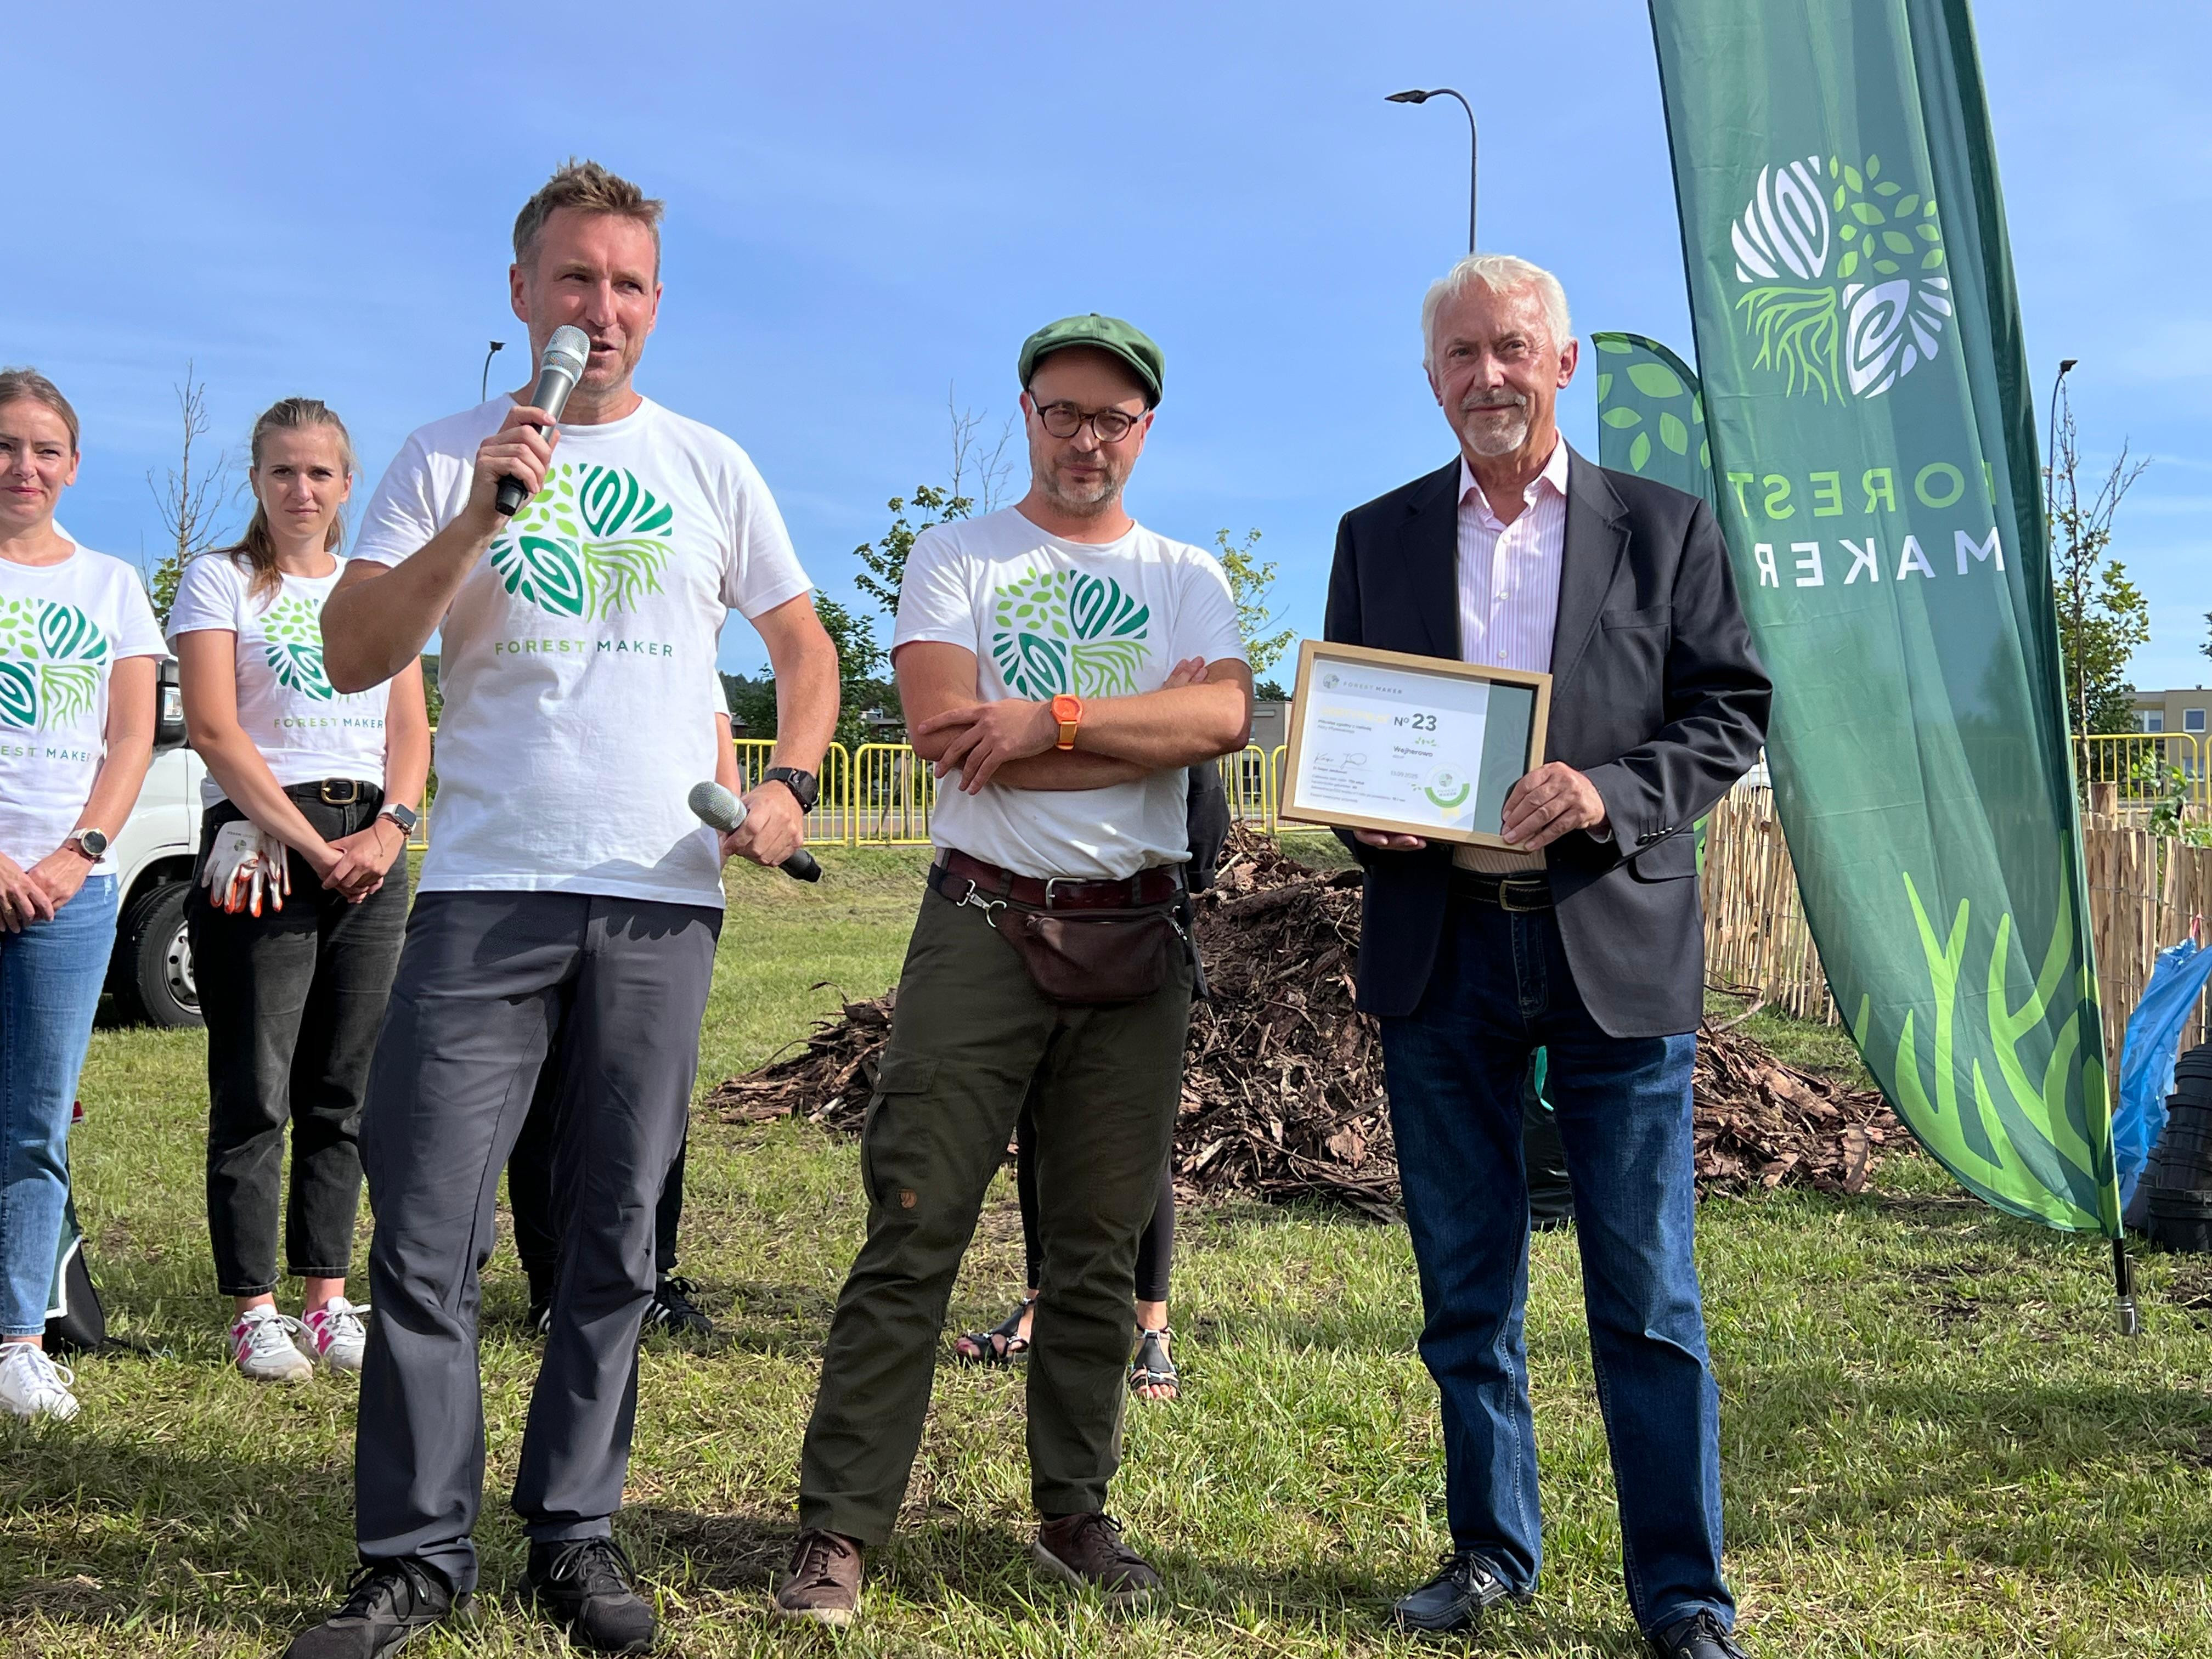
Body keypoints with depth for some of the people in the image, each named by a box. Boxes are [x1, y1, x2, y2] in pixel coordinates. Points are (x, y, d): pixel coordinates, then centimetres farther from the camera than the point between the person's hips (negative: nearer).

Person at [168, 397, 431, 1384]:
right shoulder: (220, 580, 4)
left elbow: (411, 731, 12)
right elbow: (213, 728, -6)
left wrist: (388, 830, -6)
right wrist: (310, 843, -13)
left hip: (370, 849, 4)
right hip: (258, 846, -4)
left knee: (344, 1090, 5)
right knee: (254, 1092, -4)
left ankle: (327, 1298, 12)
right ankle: (252, 1312, 1)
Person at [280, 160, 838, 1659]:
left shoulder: (710, 466, 12)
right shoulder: (448, 460, 7)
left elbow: (806, 647, 17)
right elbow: (352, 659, -2)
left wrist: (791, 784, 0)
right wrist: (474, 523, -14)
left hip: (662, 894, 1)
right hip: (487, 887, -1)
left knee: (617, 1239, 6)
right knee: (426, 1236, -5)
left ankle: (575, 1531, 18)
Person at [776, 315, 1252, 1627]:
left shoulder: (1189, 579, 13)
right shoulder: (956, 559, 6)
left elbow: (1228, 717, -8)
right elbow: (946, 733, -11)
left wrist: (1048, 721, -15)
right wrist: (1145, 732, -8)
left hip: (1136, 932, 3)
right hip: (983, 924, -2)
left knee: (1101, 1250, 9)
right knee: (915, 1233, -6)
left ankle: (1077, 1515, 20)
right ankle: (839, 1530, 1)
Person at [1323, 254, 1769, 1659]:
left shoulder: (1663, 528, 6)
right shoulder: (1379, 539, 12)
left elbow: (1733, 709, 2)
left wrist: (1612, 792, -15)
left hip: (1613, 945, -2)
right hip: (1437, 945, 3)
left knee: (1647, 1298, 1)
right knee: (1466, 1286, 11)